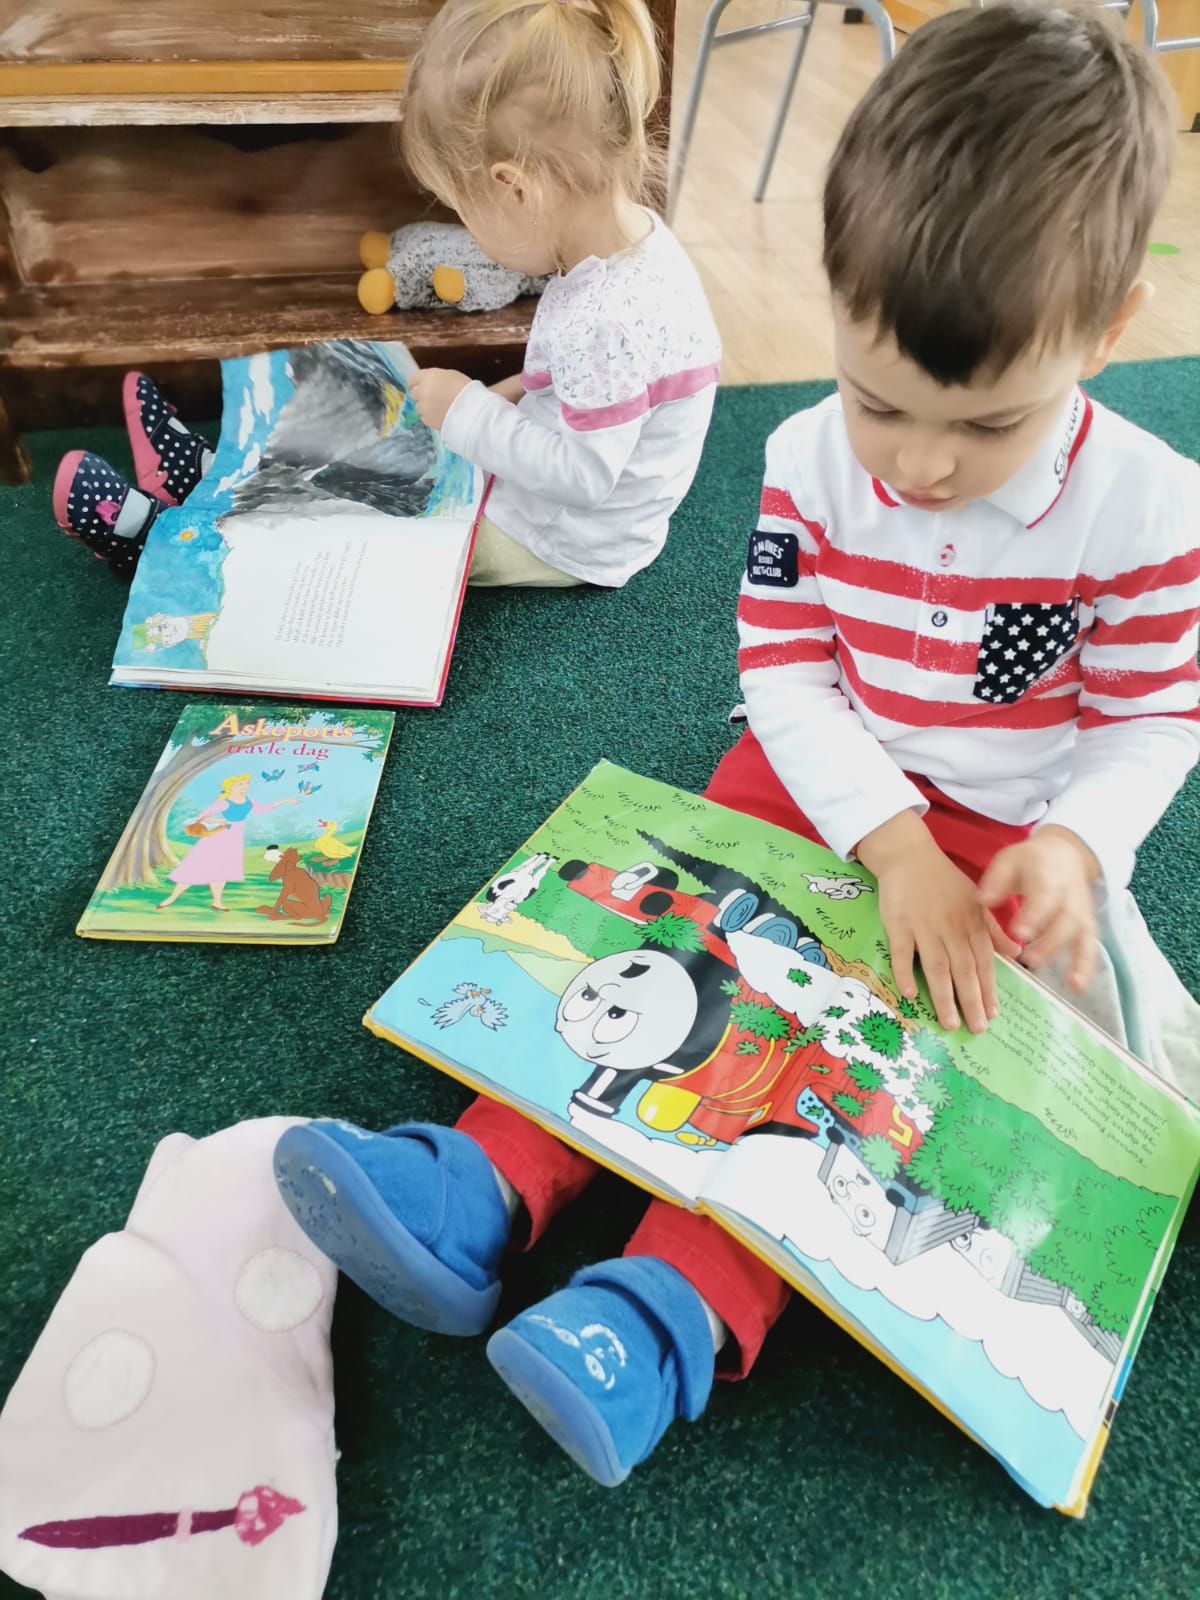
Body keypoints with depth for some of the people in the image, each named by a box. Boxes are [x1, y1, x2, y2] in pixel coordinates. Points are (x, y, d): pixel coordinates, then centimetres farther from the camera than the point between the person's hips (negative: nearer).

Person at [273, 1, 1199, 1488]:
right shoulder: (812, 460, -11)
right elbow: (787, 679, -11)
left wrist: (1071, 847, -24)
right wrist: (896, 848, -23)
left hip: (1005, 834, -2)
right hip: (816, 782, 3)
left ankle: (673, 1309, -29)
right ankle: (480, 1191, -21)